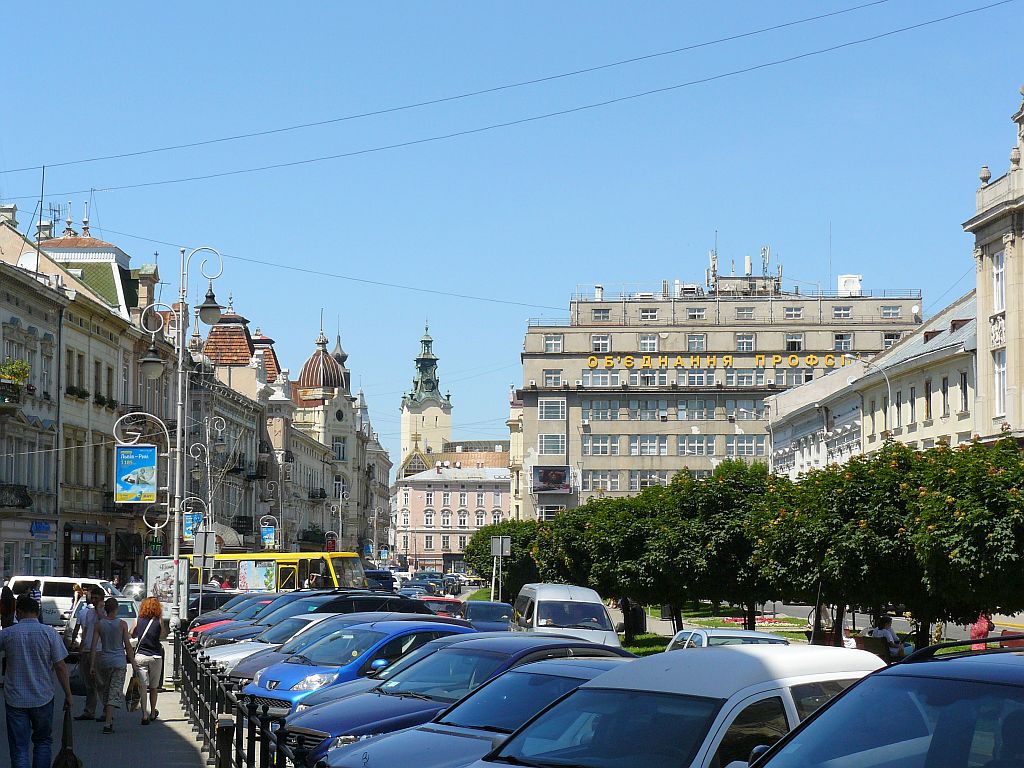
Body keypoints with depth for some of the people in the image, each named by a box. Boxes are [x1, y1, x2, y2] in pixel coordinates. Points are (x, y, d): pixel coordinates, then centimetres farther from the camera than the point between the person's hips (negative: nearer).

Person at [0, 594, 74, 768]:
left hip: (15, 699, 0)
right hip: (43, 698, 0)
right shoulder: (49, 633, -6)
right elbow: (60, 666, -6)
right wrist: (68, 694, 1)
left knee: (19, 748, 2)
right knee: (43, 741, 18)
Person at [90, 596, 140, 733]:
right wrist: (133, 662, 4)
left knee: (104, 689, 21)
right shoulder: (122, 624, -6)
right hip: (119, 661, -3)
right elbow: (128, 645, -4)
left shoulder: (99, 624, 0)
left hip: (103, 660, 3)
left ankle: (107, 715, 29)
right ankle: (107, 723, -14)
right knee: (115, 692, -5)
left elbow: (94, 646, -2)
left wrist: (92, 665, 1)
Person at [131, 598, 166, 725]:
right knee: (154, 687, 15)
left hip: (140, 656, 0)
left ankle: (145, 715, -11)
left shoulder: (139, 620, 0)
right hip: (155, 656, 0)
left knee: (143, 686, -2)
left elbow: (132, 635, 11)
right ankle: (152, 713, 28)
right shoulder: (159, 621, -4)